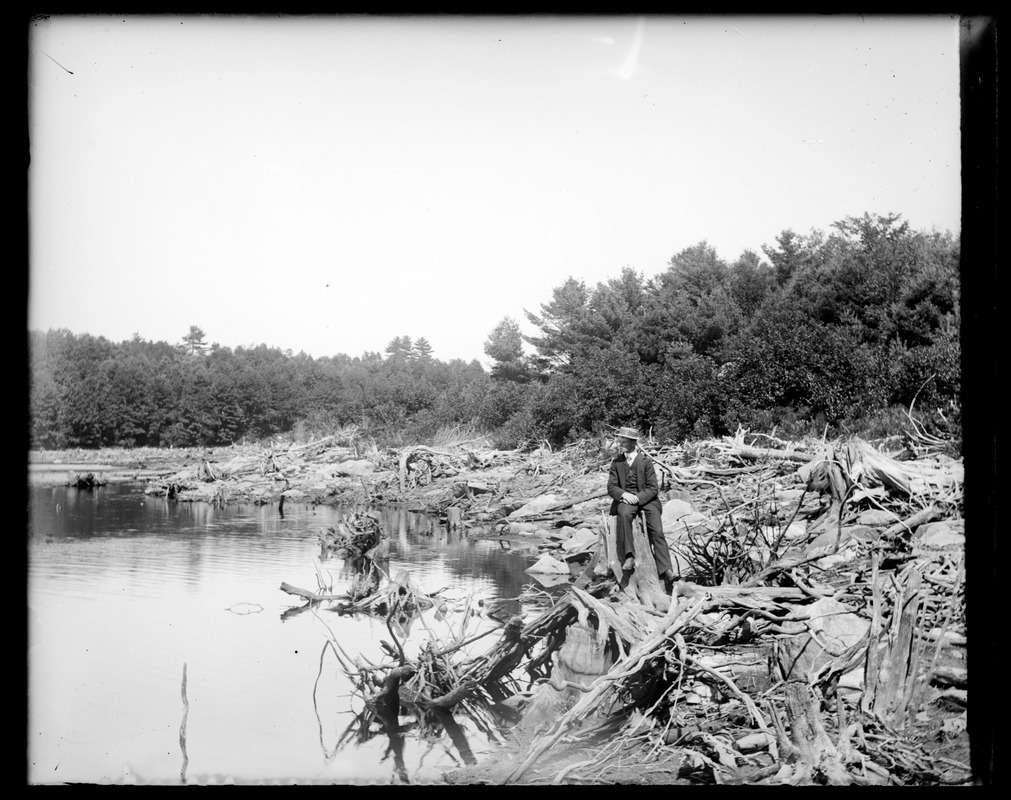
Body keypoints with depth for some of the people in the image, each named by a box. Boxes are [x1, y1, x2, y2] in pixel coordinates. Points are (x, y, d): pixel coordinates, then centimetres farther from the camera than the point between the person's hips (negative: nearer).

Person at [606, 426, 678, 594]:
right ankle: (629, 557, -38)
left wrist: (637, 498, -17)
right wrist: (623, 494, -15)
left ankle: (667, 572, -28)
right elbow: (611, 487, 7)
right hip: (625, 499, 1)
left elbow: (653, 488, -2)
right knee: (624, 514, -36)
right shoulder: (616, 463, 10)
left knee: (657, 531, -22)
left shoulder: (646, 461, 1)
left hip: (646, 499, -1)